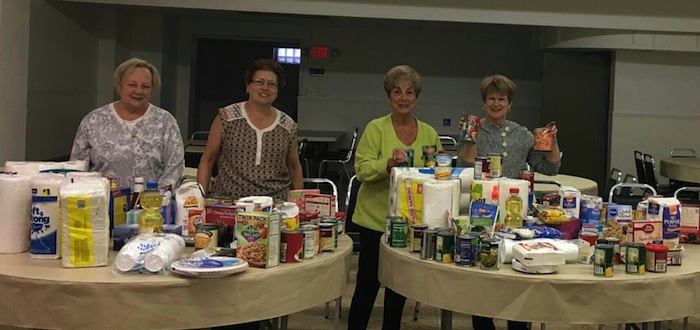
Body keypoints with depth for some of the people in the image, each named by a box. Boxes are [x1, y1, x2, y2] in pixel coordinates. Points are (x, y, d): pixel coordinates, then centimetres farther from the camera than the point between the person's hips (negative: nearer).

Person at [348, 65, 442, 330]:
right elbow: (362, 170, -13)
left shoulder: (429, 133, 5)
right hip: (376, 218, -4)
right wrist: (388, 163, -31)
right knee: (367, 284, 4)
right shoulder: (376, 128, -6)